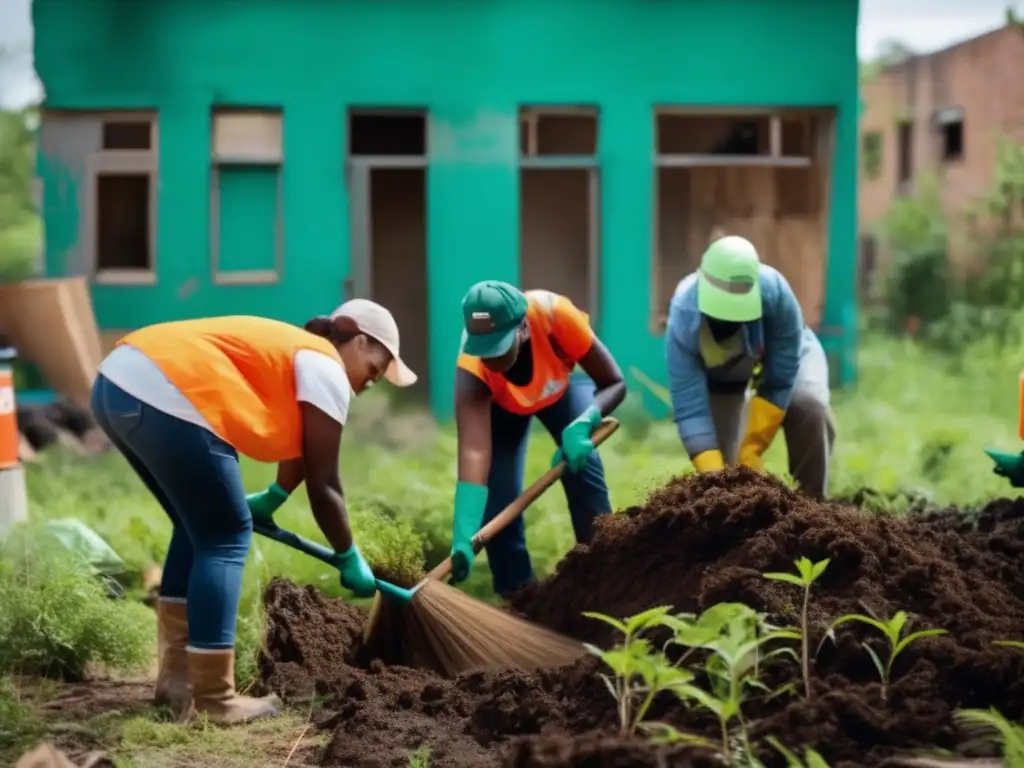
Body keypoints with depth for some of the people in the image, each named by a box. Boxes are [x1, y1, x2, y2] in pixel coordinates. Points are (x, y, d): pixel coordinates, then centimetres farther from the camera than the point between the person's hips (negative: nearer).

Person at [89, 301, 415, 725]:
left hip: (119, 381, 10)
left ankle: (176, 678, 24)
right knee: (226, 538, 2)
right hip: (164, 397, -10)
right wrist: (351, 559, 18)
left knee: (201, 526, 21)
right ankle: (215, 701, 6)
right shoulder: (326, 368, 5)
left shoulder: (289, 351, 31)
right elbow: (322, 485, 7)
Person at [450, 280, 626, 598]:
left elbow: (614, 383, -29)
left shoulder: (554, 313, -42)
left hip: (560, 386, 0)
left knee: (583, 465, -18)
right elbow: (473, 452, -48)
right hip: (499, 403, 0)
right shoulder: (471, 369, -41)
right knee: (497, 492, -15)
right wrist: (463, 539, -59)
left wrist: (581, 426, -48)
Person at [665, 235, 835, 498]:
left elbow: (780, 380, -32)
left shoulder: (774, 290, -42)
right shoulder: (683, 322, -39)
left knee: (810, 407, -30)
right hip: (718, 373, 1)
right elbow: (689, 408, -38)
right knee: (721, 462, -9)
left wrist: (752, 451, -34)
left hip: (784, 353, -1)